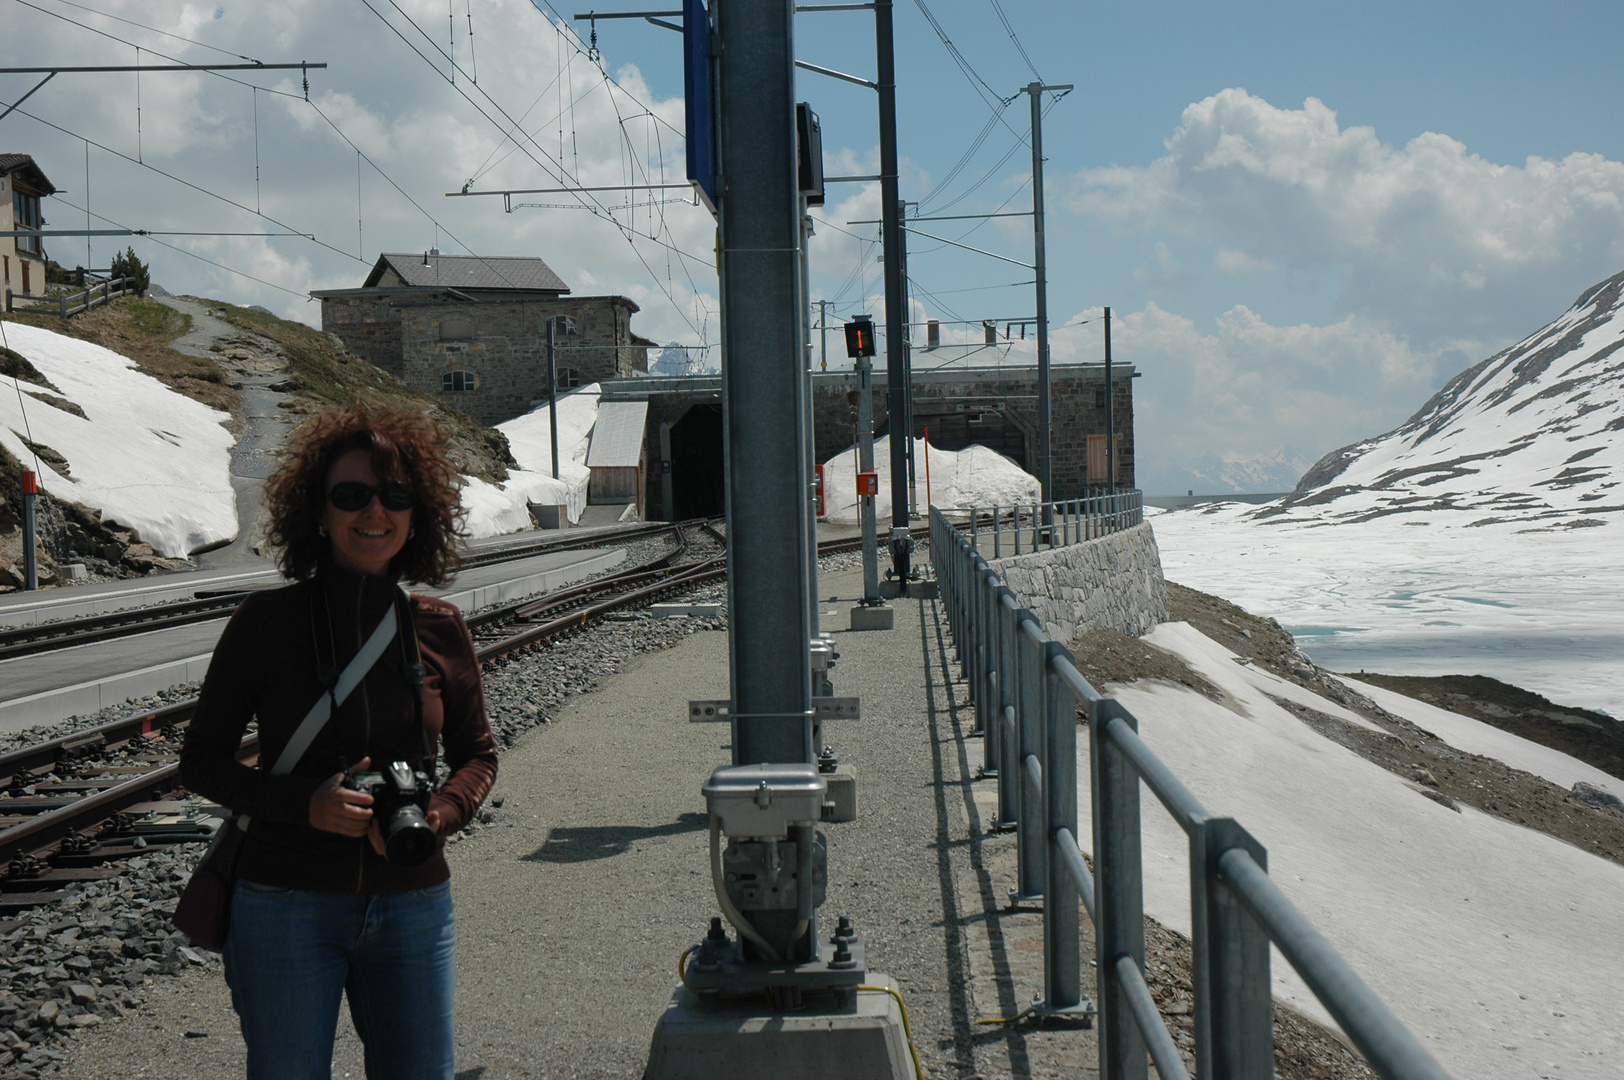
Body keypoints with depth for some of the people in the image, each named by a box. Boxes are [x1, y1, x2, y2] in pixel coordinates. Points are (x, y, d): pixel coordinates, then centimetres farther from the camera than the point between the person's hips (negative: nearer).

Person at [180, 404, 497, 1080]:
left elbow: (476, 753, 12)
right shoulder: (266, 623, -7)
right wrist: (305, 804, -18)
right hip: (287, 903, -2)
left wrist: (436, 817, -9)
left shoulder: (439, 630, 1)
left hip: (413, 906, 3)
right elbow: (202, 759, -2)